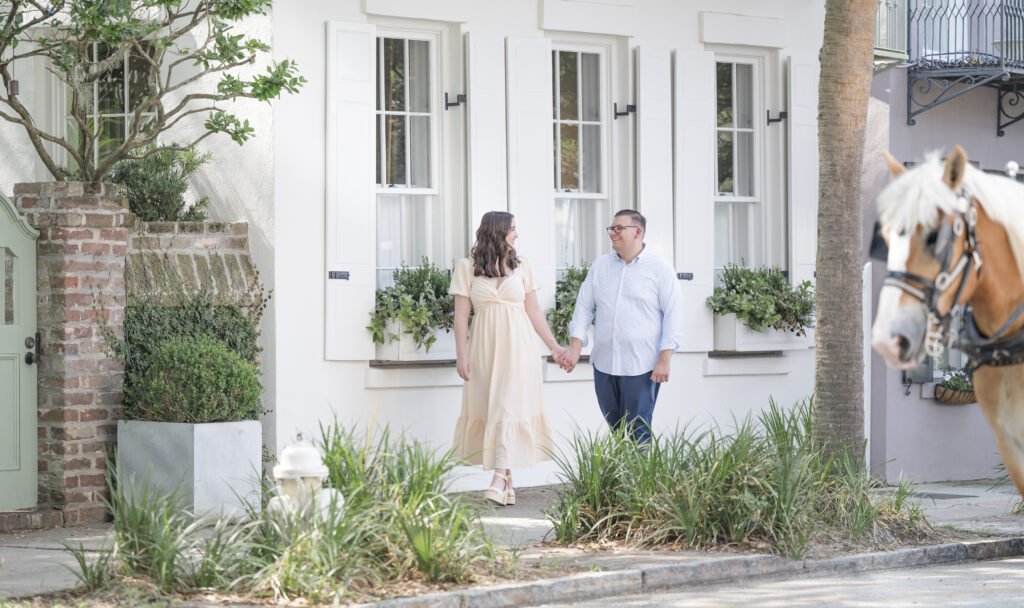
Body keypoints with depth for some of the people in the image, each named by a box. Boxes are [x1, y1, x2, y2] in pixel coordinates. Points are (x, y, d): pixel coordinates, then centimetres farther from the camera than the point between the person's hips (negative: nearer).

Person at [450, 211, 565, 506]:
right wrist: (461, 354, -5)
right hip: (484, 346, 0)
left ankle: (500, 479, -19)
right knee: (488, 408, 1)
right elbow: (461, 315, 2)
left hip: (517, 346, 0)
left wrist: (554, 346, 10)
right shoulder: (467, 268, 3)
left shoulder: (521, 266, 9)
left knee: (510, 407, -12)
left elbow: (534, 312, 12)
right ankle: (508, 480, 10)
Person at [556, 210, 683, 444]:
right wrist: (575, 345, -1)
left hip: (641, 366, -5)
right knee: (614, 428, 10)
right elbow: (584, 307, 11)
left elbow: (673, 315, -4)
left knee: (637, 432, -5)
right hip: (603, 363, 5)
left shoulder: (660, 269, -1)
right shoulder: (600, 266, 12)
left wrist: (665, 359, -10)